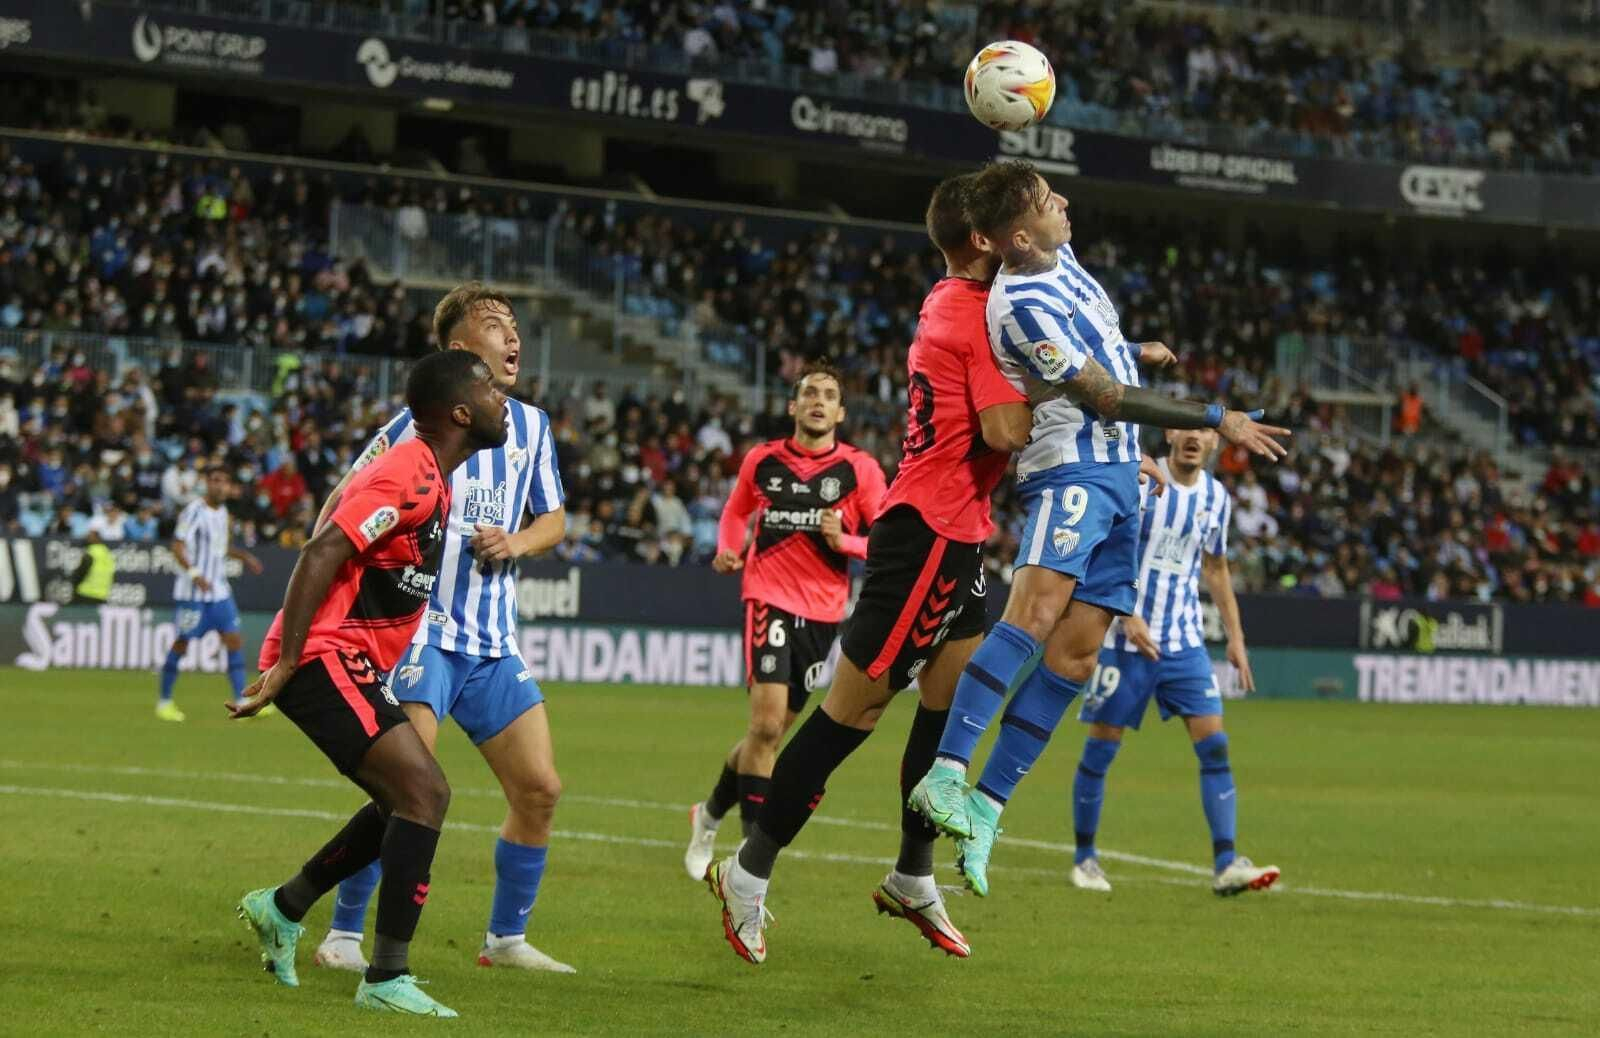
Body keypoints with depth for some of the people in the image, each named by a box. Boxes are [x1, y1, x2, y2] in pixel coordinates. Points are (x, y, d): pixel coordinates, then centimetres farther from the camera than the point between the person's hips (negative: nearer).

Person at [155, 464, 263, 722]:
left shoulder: (222, 511, 11)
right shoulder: (194, 511, -13)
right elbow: (177, 546, -19)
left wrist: (242, 556, 19)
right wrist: (194, 573, -31)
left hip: (219, 589, 7)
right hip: (193, 592, -7)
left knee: (234, 640, -2)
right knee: (182, 643, 0)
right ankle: (164, 701, 14)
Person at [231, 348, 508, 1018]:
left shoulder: (431, 479, 15)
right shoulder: (409, 477, -17)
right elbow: (321, 555, -24)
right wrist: (287, 664, -25)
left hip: (352, 662, 11)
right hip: (325, 657, -11)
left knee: (407, 801, 18)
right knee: (424, 791, -18)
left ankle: (281, 909, 31)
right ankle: (386, 980, -17)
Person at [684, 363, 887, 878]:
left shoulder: (860, 469, -1)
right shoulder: (761, 460, 3)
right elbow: (736, 511, 23)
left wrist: (843, 541, -20)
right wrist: (728, 549, 3)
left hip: (823, 611, 2)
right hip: (771, 598, -2)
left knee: (773, 732, 11)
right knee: (766, 723, -18)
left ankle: (711, 813, 35)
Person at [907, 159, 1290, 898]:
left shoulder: (1061, 258, 11)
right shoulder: (1021, 304, -18)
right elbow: (1108, 397, -14)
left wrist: (1132, 352, 42)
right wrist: (1218, 419, -8)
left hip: (1116, 477, 9)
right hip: (1072, 471, -9)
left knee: (1075, 651, -1)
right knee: (1038, 608, -30)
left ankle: (986, 805, -2)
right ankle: (947, 776, -39)